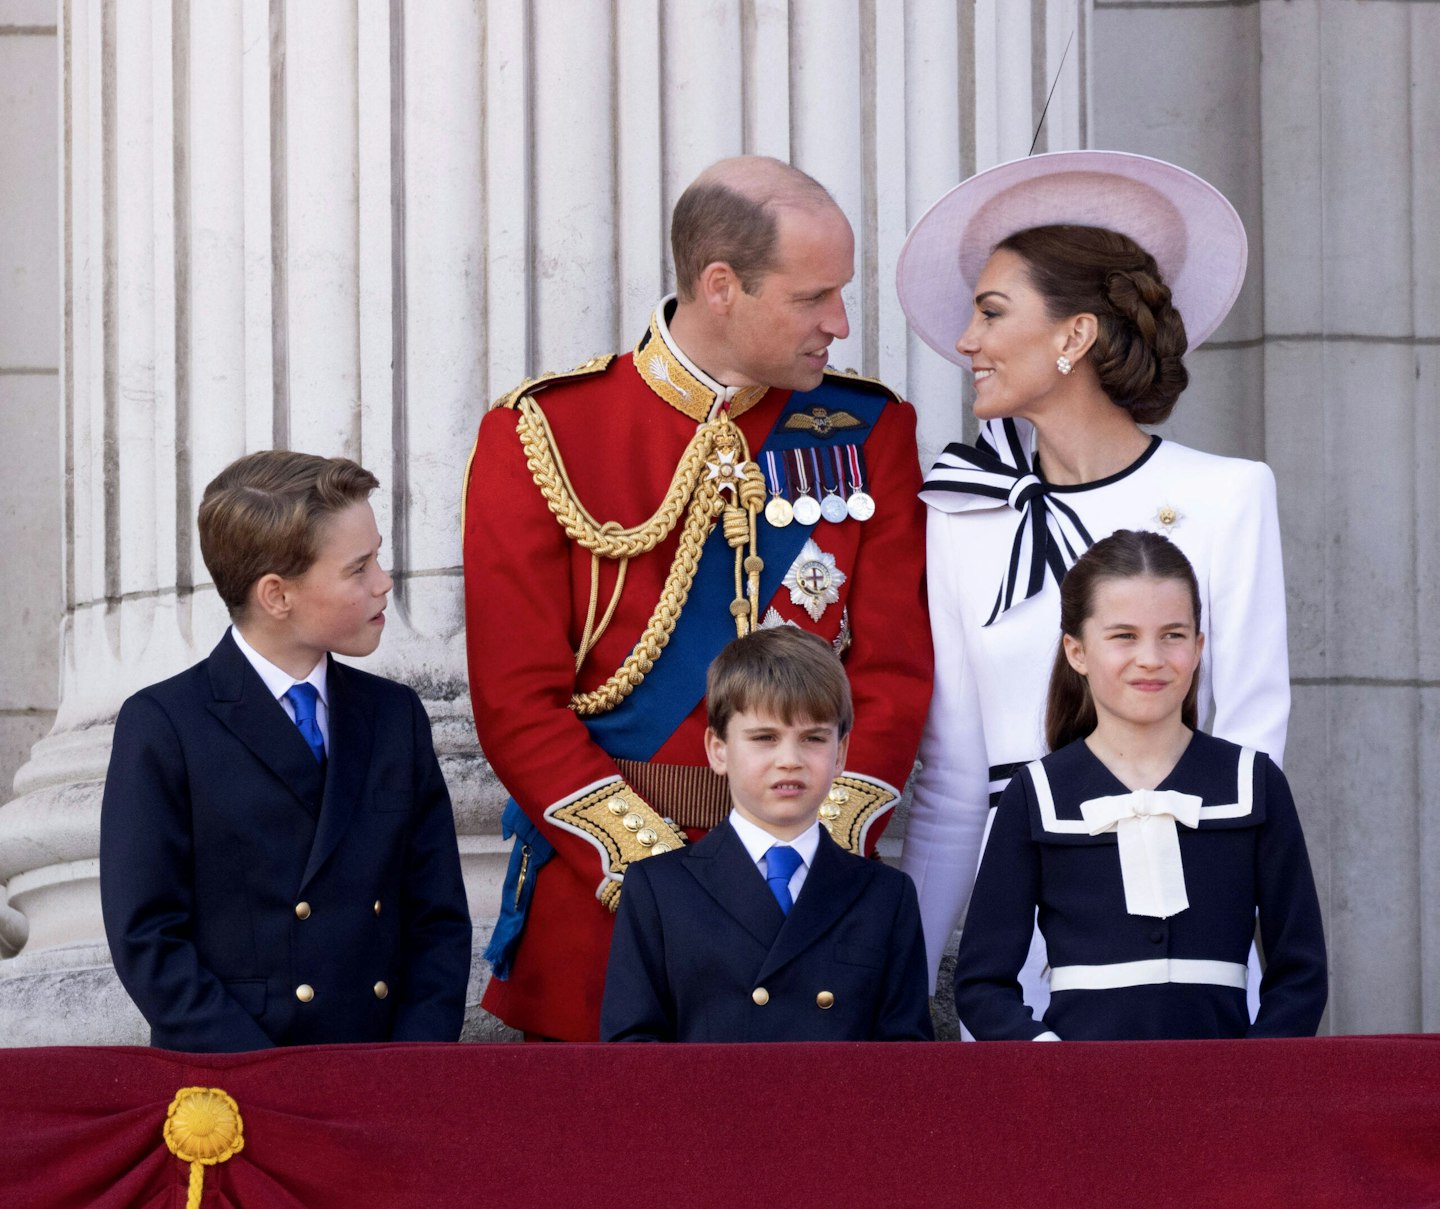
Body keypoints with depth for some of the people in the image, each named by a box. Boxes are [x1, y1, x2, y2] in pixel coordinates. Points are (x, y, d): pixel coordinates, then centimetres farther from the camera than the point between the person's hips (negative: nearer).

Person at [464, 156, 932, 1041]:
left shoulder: (868, 433, 7)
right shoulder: (543, 437, -2)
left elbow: (893, 671, 3)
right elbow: (518, 703, -6)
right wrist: (661, 878, -15)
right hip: (599, 906, -2)